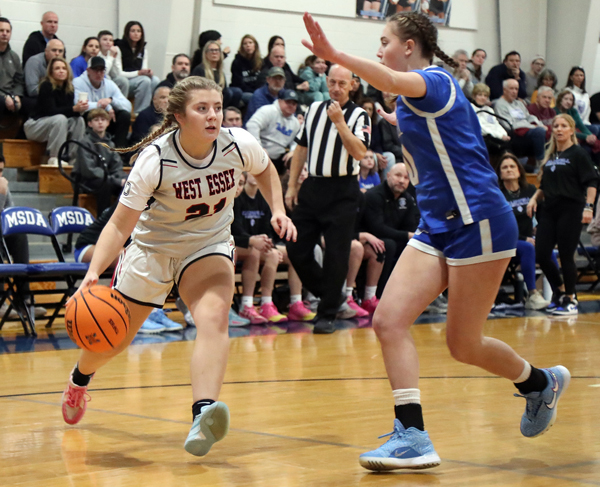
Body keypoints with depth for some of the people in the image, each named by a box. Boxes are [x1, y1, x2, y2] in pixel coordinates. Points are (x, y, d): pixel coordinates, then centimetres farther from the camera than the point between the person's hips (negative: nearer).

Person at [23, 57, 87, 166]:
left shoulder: (69, 88, 1)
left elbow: (68, 111, -2)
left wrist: (80, 109, -25)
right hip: (34, 125, -7)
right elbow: (51, 111, -26)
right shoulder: (46, 86, -17)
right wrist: (74, 109, -35)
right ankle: (54, 158, -32)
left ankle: (73, 158, -17)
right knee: (60, 119, -32)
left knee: (78, 120, -14)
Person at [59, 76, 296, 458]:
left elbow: (265, 170, 7)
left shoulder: (239, 144, -19)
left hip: (210, 245, 1)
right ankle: (80, 378, 48)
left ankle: (203, 418, -46)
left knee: (214, 316, -31)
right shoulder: (155, 159, -27)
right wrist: (94, 272, -39)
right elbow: (120, 224, -26)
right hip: (153, 247, -1)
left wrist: (278, 211, -7)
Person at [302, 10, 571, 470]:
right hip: (438, 226, 9)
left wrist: (335, 55, -50)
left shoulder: (435, 80, -12)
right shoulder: (415, 99, 15)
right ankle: (413, 437, -10)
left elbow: (393, 81, -36)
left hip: (478, 223, -9)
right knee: (388, 320, -8)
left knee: (464, 345, 1)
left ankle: (540, 382, 29)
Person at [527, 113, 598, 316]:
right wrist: (535, 198, 7)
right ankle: (560, 291, 22)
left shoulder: (578, 154, -3)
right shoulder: (549, 156, 15)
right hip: (550, 209, 6)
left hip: (571, 210, -6)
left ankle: (570, 300, 9)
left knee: (566, 256, -4)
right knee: (541, 255, 1)